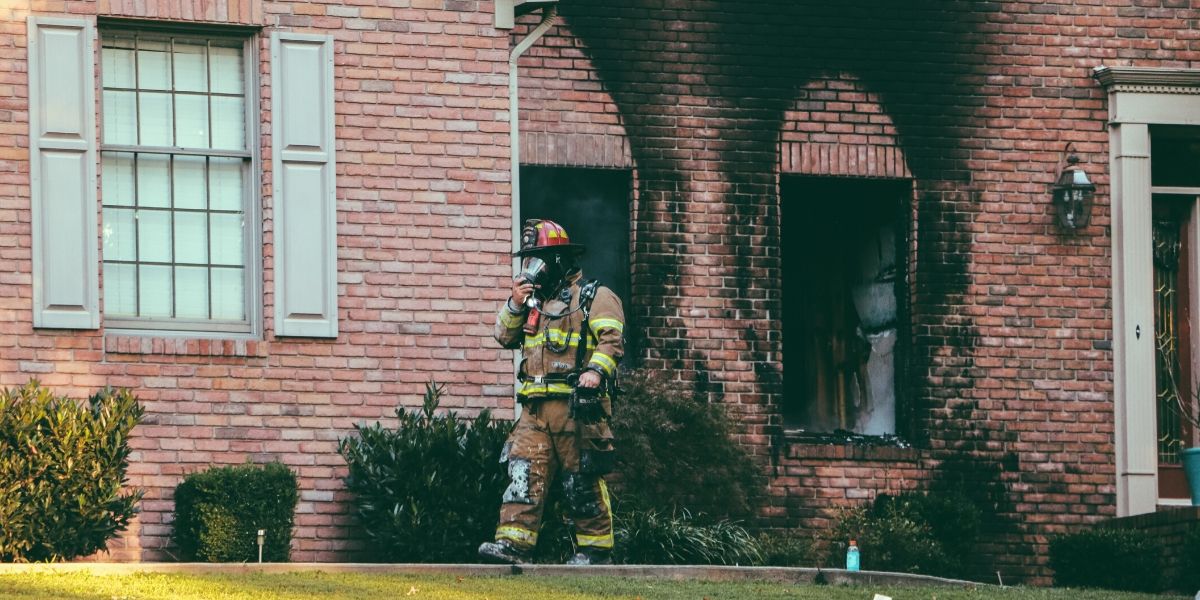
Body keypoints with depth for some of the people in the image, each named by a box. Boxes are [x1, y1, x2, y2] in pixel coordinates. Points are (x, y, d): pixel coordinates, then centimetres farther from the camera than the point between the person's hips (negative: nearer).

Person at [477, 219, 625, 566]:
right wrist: (515, 305, 3)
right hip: (536, 407, 6)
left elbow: (611, 339, -10)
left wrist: (596, 370, -28)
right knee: (524, 472, -7)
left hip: (577, 404, -6)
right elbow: (505, 337, 20)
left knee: (582, 481, -3)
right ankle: (513, 543, -13)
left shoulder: (594, 297, 2)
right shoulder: (534, 301, 24)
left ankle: (596, 549, 4)